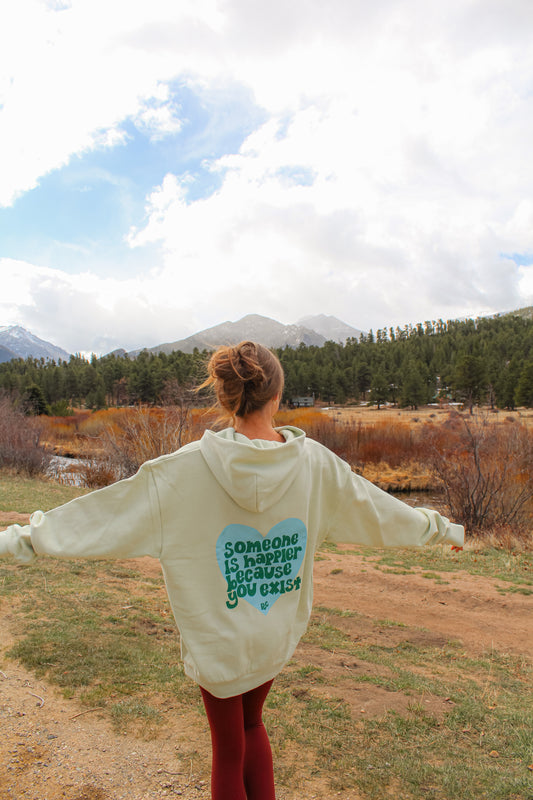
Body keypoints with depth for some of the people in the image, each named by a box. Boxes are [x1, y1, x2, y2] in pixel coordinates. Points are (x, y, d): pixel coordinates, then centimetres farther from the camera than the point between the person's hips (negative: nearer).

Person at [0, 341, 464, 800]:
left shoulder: (186, 469, -23)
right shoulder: (315, 463, -15)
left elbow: (104, 516, -17)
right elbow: (378, 510, -2)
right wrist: (441, 529, 15)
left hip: (218, 641, -2)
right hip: (277, 636, 3)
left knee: (228, 748, 20)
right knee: (252, 725, 30)